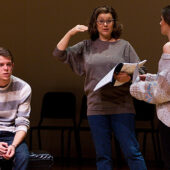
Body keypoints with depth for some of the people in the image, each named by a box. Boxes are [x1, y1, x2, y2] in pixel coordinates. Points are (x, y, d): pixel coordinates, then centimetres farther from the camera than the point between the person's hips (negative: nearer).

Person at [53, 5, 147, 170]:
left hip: (121, 107, -2)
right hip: (96, 107, 2)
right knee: (103, 156, 6)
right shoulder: (86, 46, 13)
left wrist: (129, 77, -18)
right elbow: (59, 54, 9)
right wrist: (70, 33, -1)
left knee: (132, 152, -6)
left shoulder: (124, 46, 8)